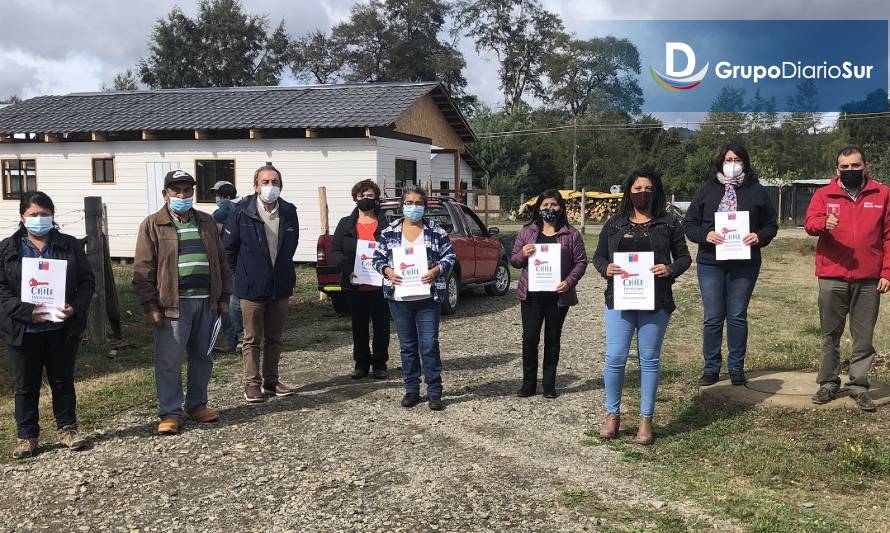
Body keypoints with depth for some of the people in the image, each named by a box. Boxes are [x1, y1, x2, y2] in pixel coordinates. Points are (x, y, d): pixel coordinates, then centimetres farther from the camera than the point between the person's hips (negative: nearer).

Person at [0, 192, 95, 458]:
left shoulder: (70, 245, 5)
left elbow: (87, 281, 3)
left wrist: (76, 308, -14)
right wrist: (27, 311, -17)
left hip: (62, 328, 1)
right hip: (23, 330, 0)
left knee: (63, 381, 11)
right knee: (26, 385, 9)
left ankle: (67, 429, 24)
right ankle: (26, 436, 20)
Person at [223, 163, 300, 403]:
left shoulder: (289, 212, 2)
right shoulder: (242, 211, -10)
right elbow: (229, 246, -1)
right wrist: (242, 273, 3)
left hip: (281, 286, 4)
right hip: (252, 287, -4)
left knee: (274, 338, 13)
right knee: (252, 339, 5)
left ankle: (271, 381, 24)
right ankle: (252, 383, 15)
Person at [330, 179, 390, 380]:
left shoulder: (386, 224, 1)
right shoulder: (346, 224, 8)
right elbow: (335, 251, 4)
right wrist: (348, 271, -12)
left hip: (380, 285, -2)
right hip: (355, 285, 2)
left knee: (381, 325, 6)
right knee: (359, 326, 10)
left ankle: (379, 364, 18)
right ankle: (361, 363, 21)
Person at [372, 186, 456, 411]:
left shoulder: (436, 232, 1)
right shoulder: (389, 232, 5)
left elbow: (450, 257, 3)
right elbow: (378, 257, 8)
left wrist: (436, 270, -14)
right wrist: (387, 271, -11)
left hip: (428, 299, -2)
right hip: (399, 299, 2)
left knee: (429, 346, -3)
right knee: (407, 346, 11)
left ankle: (434, 392, 6)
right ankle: (411, 390, 21)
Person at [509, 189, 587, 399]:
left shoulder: (571, 233, 3)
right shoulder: (527, 231, 8)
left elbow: (581, 261, 2)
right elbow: (513, 260, 10)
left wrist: (569, 281, -13)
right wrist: (523, 254, -12)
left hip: (558, 295, -1)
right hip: (531, 294, 1)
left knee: (553, 340, 9)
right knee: (530, 338, -2)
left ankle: (549, 384, 19)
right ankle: (528, 383, 11)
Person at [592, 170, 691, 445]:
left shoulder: (669, 223, 6)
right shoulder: (615, 224, 9)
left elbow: (685, 257, 8)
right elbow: (598, 257, 12)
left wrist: (671, 269, -13)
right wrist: (606, 268, -10)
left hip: (656, 301, 0)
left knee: (649, 359, 6)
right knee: (615, 358, -3)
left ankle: (646, 419, 17)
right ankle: (612, 414, 15)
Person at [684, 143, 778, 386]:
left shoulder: (757, 191, 7)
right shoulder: (707, 189, 6)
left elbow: (771, 224, 9)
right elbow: (689, 224, 4)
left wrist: (759, 237, -11)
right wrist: (705, 235, -14)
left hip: (744, 264, 0)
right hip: (710, 263, 0)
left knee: (738, 317, 6)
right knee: (713, 318, 3)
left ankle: (736, 367, 18)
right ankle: (711, 367, 15)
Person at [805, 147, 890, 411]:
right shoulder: (824, 194, 5)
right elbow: (809, 223, -9)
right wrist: (824, 223, -32)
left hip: (869, 280, 0)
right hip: (832, 278, 0)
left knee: (864, 336, 5)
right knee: (830, 334, 8)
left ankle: (858, 386, 14)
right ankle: (828, 383, 18)